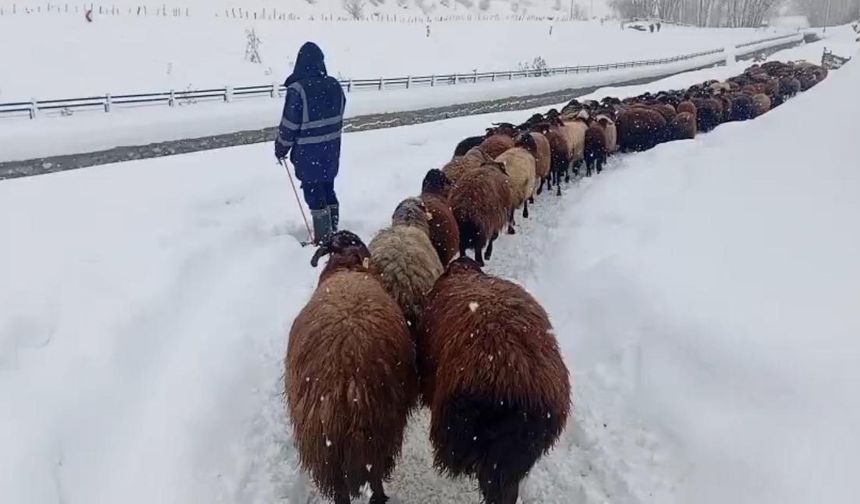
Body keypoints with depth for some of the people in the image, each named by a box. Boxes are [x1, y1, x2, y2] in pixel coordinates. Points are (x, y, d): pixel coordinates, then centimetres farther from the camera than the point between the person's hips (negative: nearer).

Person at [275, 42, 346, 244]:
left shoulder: (298, 89, -19)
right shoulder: (334, 85, 0)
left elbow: (290, 124, -14)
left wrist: (281, 148, 1)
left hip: (309, 152, -6)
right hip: (331, 148, 6)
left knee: (314, 193, 3)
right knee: (328, 189, 18)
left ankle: (323, 238, 9)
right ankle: (332, 232, 29)